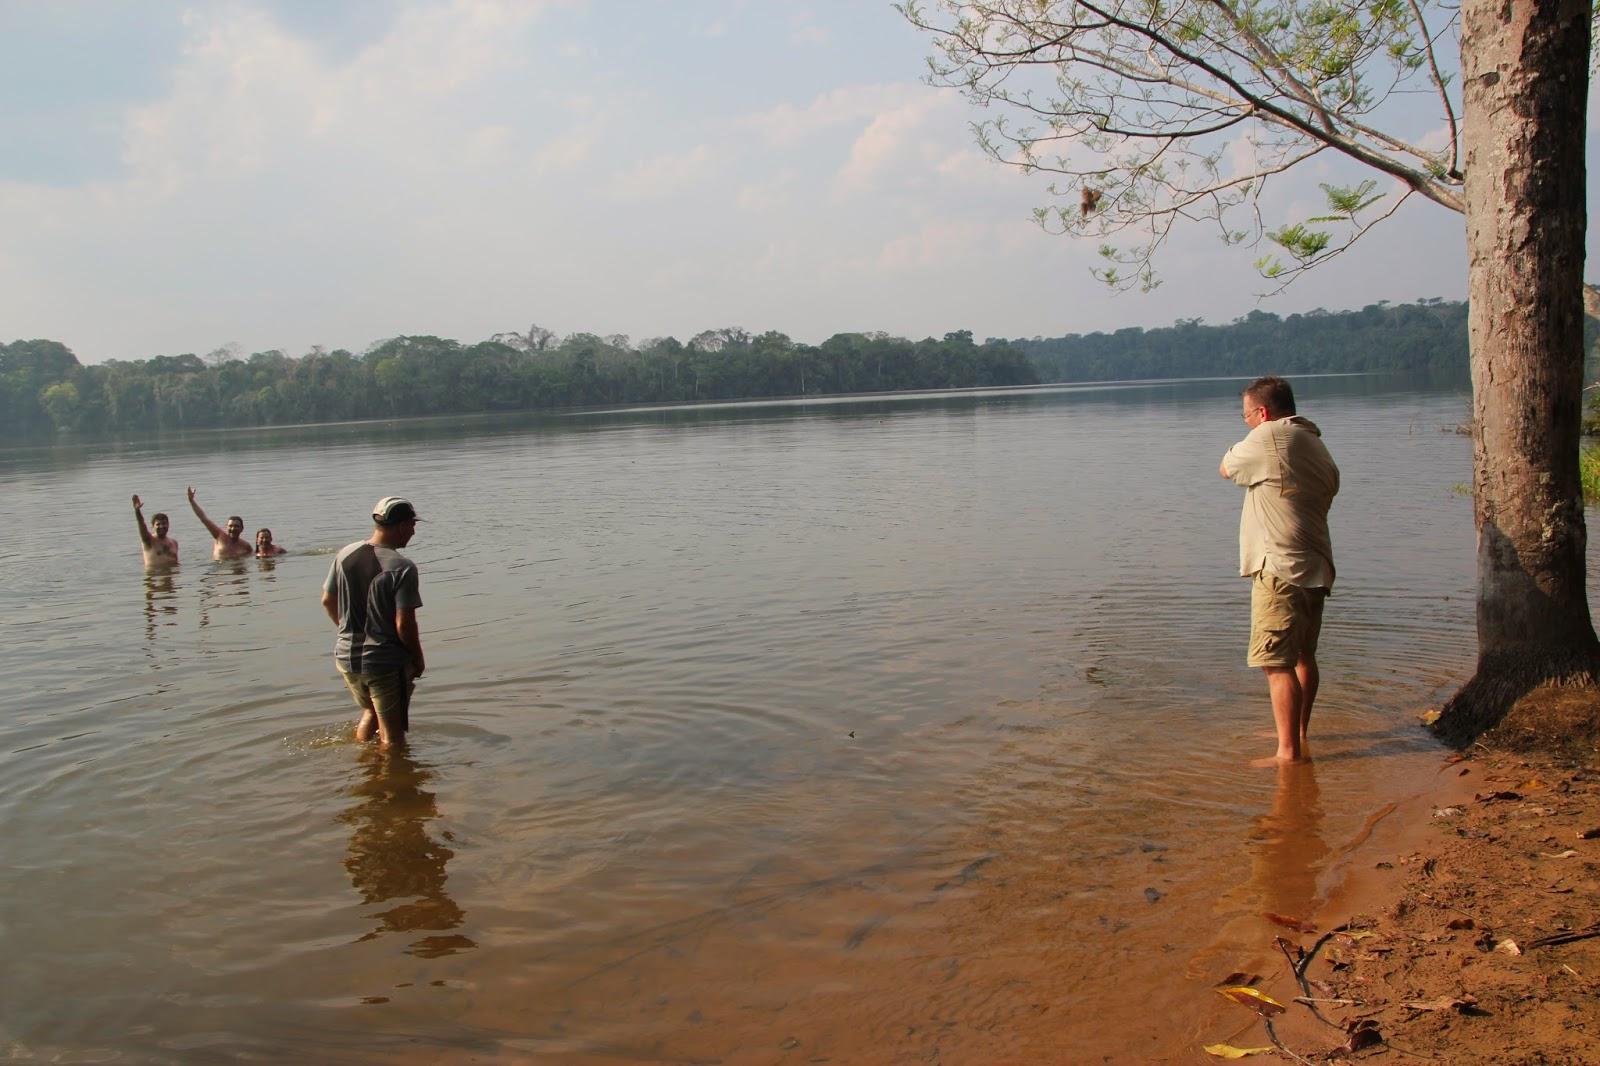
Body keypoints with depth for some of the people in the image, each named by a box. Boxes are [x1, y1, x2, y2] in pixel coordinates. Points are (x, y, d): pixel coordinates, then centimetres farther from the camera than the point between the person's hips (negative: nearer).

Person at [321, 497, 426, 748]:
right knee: (392, 732, 8)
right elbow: (404, 625, -21)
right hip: (386, 661, -7)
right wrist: (419, 660, -5)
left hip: (346, 657, 7)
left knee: (370, 712, 29)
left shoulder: (345, 554, 0)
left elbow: (327, 601, 9)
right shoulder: (402, 567, -20)